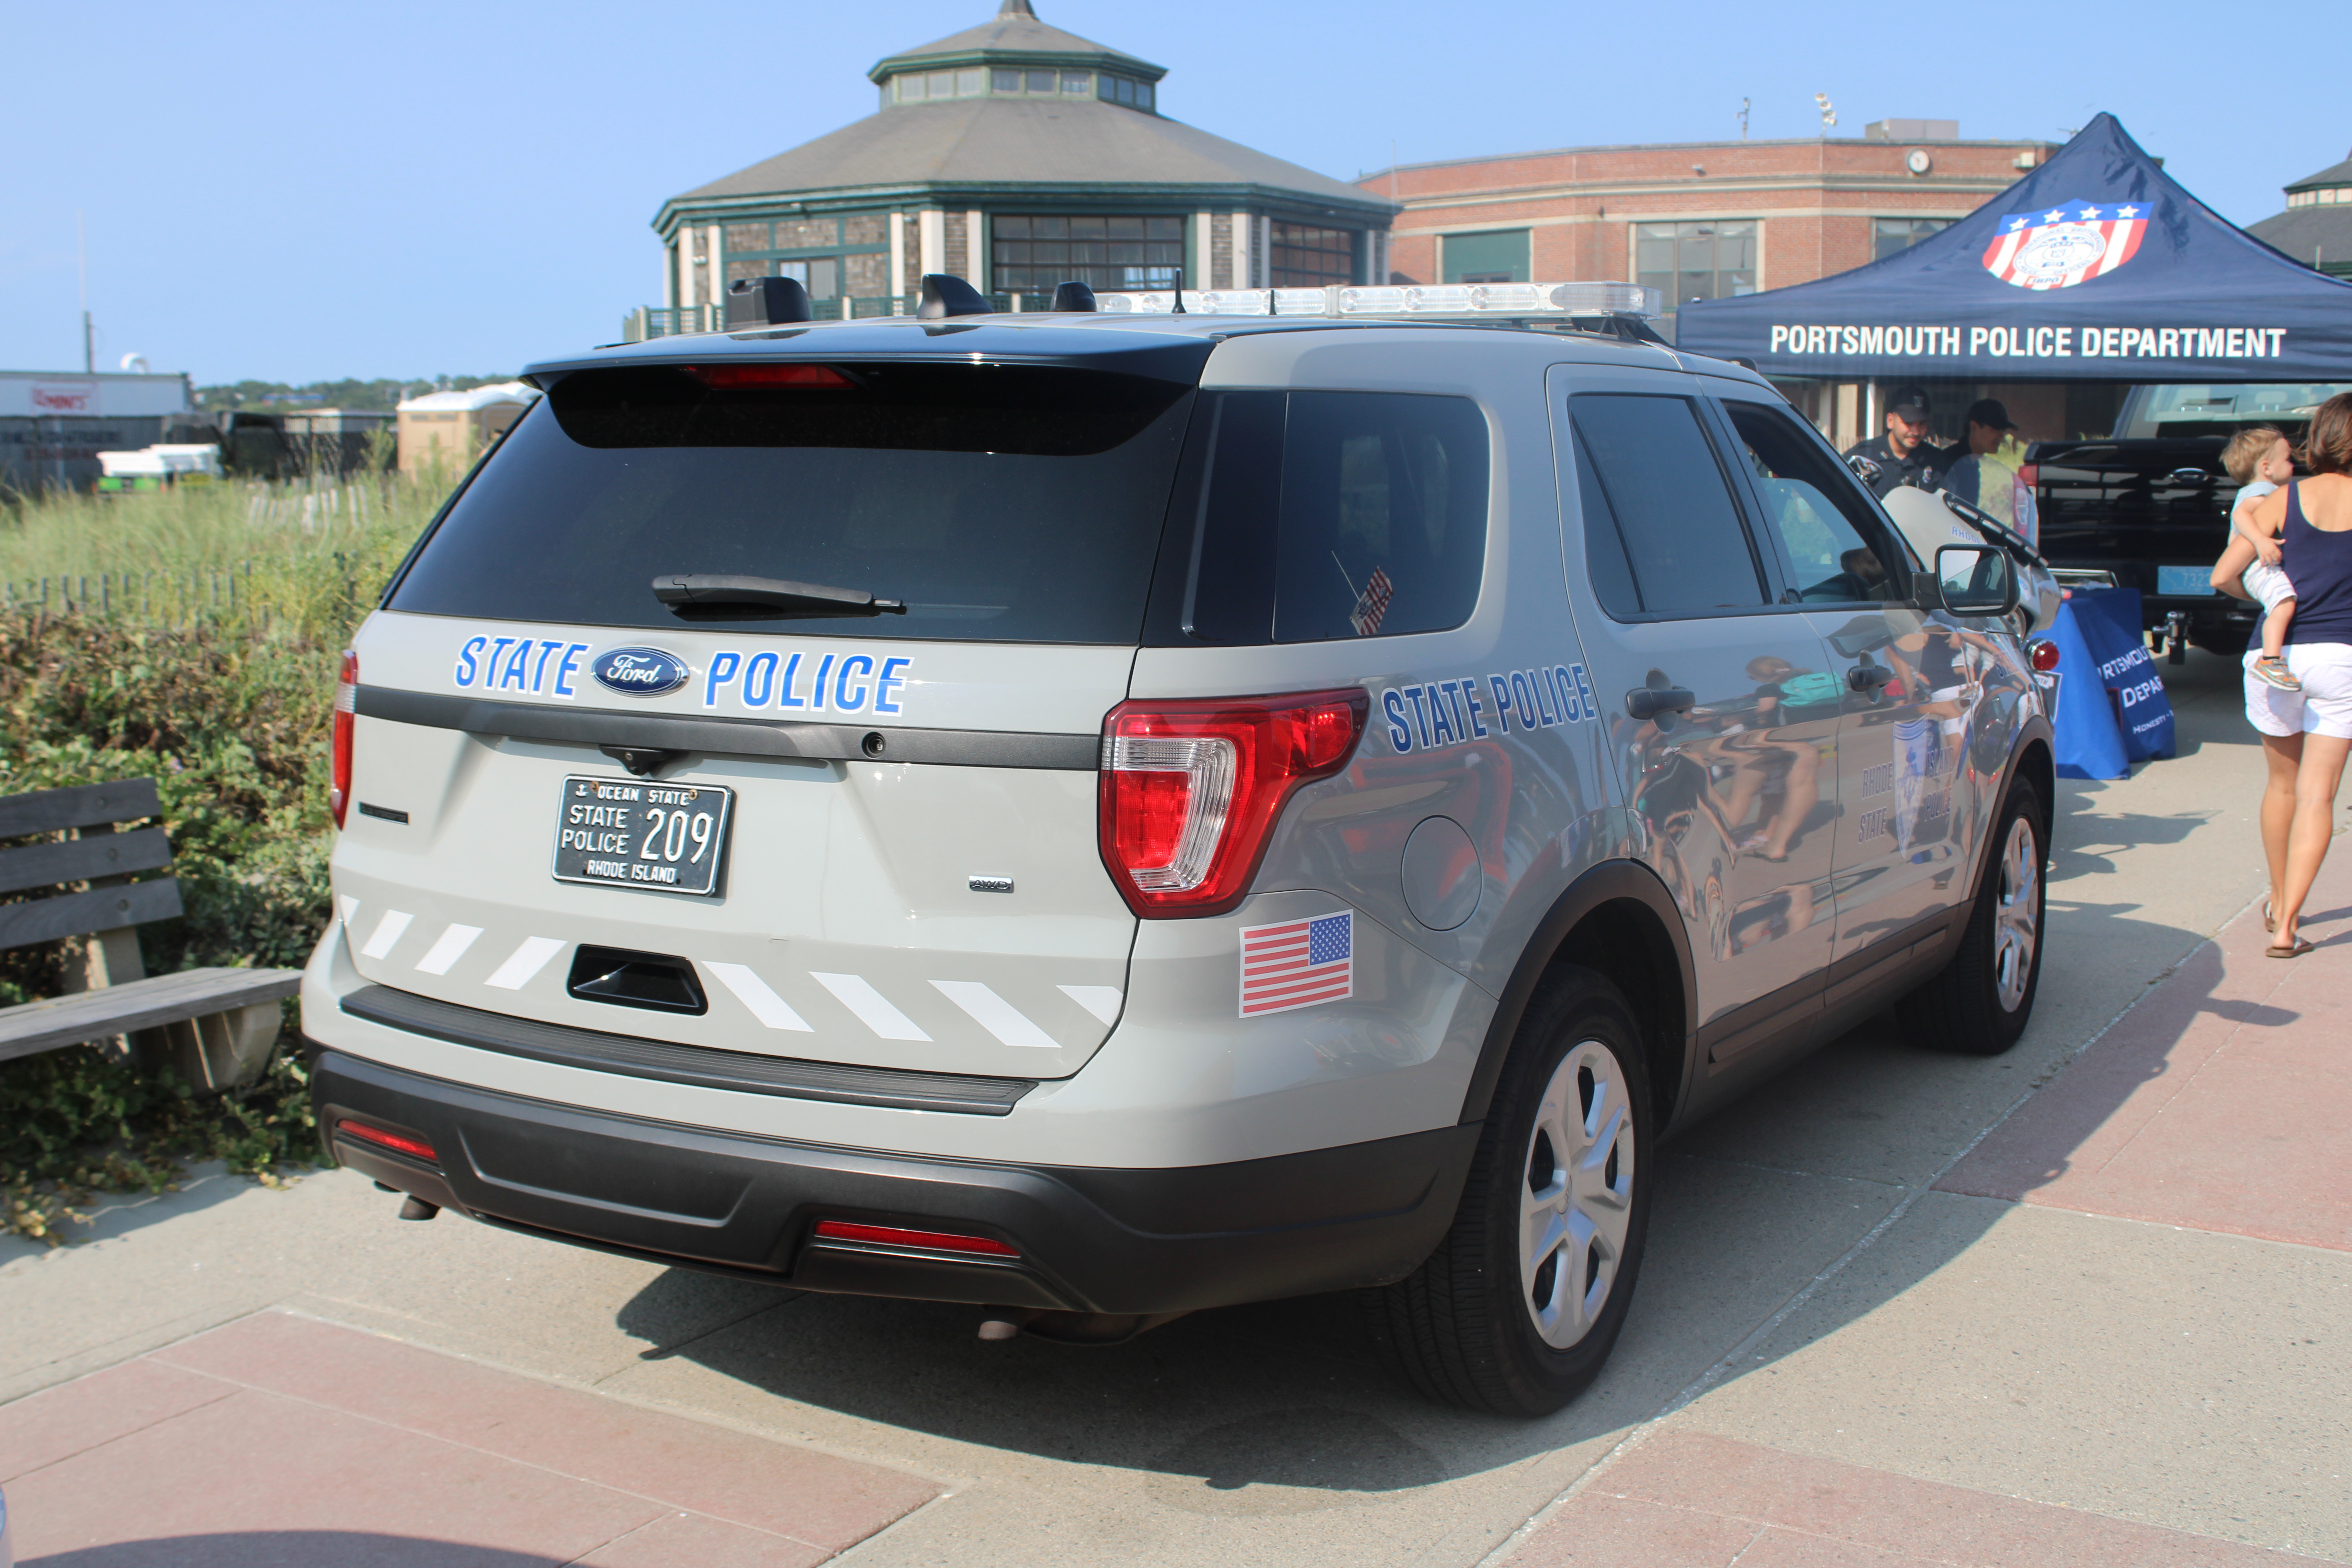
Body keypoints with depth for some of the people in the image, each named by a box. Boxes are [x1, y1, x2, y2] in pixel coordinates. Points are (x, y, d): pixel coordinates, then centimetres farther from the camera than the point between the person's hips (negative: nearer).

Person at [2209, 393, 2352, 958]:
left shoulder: (2282, 501, 2)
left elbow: (2223, 576, -1)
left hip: (2277, 653, 2)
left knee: (2281, 785, 18)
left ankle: (2279, 905, 32)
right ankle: (2287, 924, -8)